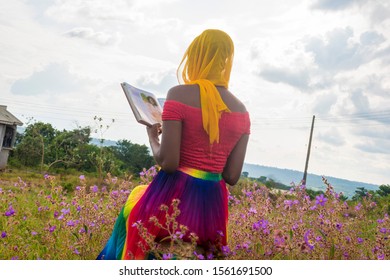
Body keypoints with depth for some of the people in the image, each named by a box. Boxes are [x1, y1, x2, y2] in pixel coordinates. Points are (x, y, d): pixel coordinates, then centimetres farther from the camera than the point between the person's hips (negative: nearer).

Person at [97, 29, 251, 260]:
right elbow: (232, 176, 3)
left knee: (137, 196, 30)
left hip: (174, 202, -4)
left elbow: (168, 163, -16)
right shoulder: (242, 112, 4)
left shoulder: (180, 95, -12)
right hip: (212, 211, 5)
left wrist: (153, 137, 3)